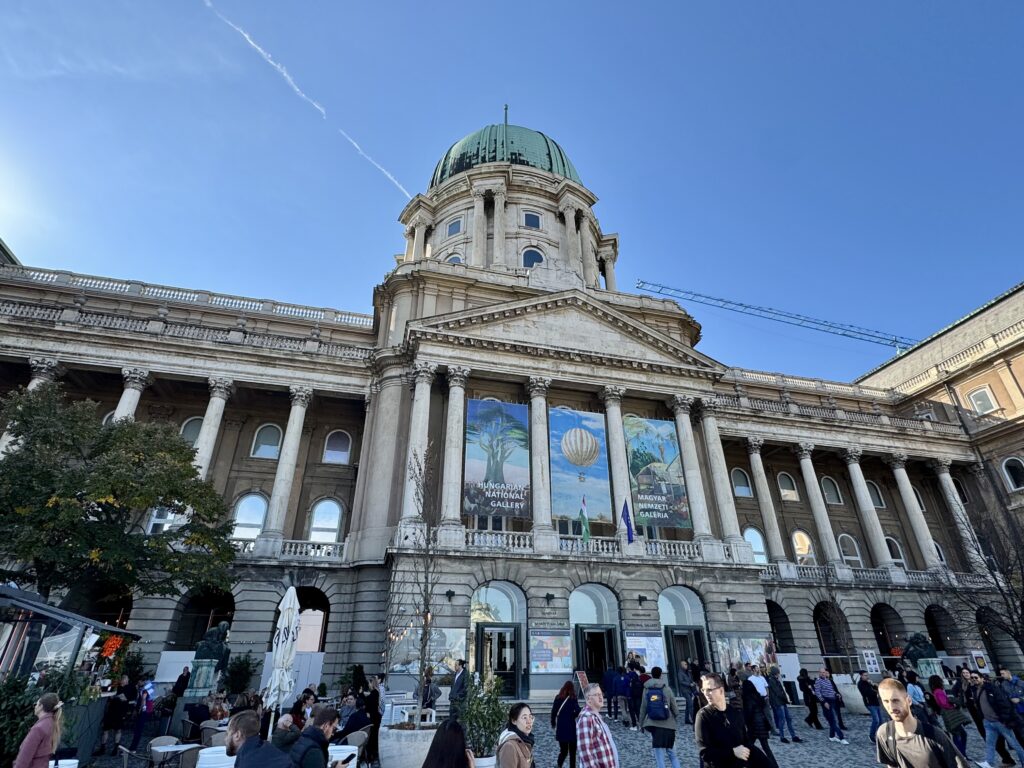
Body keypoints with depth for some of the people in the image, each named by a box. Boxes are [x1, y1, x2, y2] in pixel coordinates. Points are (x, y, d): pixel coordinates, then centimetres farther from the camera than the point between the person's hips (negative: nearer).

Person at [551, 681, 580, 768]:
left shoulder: (558, 698, 1)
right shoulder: (572, 698, -8)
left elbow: (553, 712, 3)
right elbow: (578, 711, -20)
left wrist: (553, 723, 16)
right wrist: (572, 716, 0)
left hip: (560, 727, 3)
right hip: (570, 726, -3)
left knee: (563, 750, 13)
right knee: (572, 750, 14)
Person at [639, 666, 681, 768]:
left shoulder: (646, 689, 0)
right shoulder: (667, 689, -3)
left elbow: (643, 708, 1)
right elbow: (674, 707, 0)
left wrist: (641, 724, 13)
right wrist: (676, 715, 23)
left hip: (653, 725, 0)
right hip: (668, 725, 0)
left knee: (659, 756, 6)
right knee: (672, 754, 17)